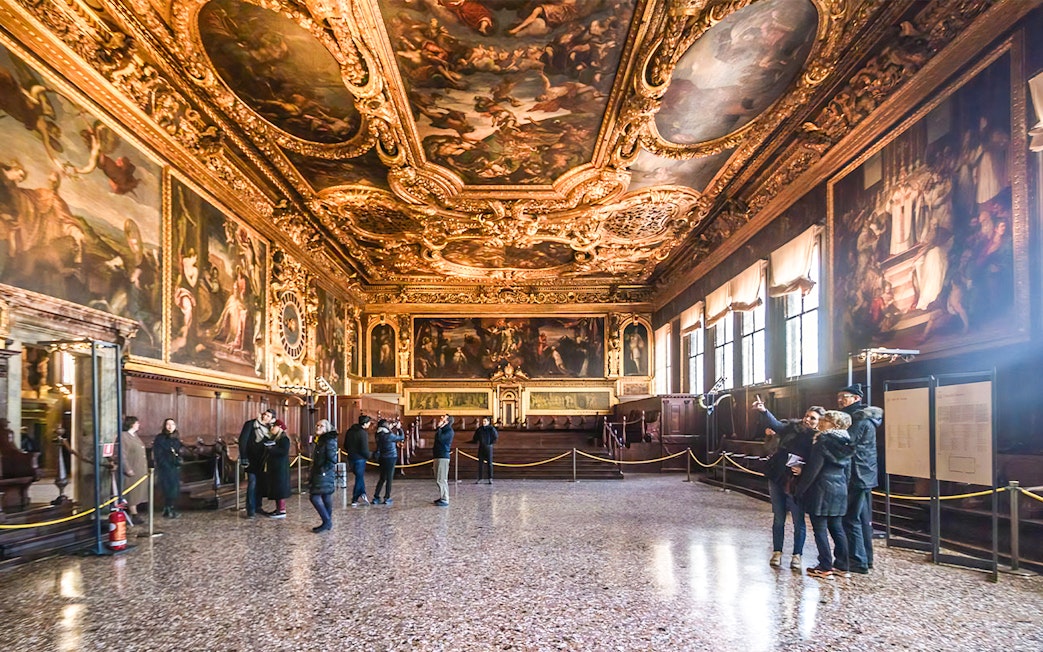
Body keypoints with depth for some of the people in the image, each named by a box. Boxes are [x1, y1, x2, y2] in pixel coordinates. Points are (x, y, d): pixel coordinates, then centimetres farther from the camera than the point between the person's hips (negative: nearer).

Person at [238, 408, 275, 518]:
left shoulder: (268, 428, 7)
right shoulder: (250, 424, -7)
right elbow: (242, 440, -11)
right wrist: (244, 458, -15)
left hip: (261, 460, 5)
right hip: (251, 459, -5)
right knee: (252, 483, -8)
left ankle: (257, 507, 20)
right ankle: (250, 510, -3)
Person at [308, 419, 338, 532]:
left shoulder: (329, 441, -15)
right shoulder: (320, 440, 15)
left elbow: (332, 460, -21)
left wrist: (322, 470, -18)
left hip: (325, 475, -9)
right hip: (319, 475, 9)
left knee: (315, 498, -10)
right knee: (326, 498, 12)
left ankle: (327, 522, -4)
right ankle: (328, 523, 18)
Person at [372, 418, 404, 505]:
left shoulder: (379, 435, 2)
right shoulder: (389, 435, -18)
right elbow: (402, 437, -9)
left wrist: (393, 427, 19)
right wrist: (399, 428, 3)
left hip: (382, 459, 7)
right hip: (390, 458, -7)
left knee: (382, 478, 15)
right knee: (389, 479, 3)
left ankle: (376, 497, 14)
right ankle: (387, 498, 7)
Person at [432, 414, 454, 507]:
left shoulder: (449, 431, -10)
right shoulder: (442, 430, 19)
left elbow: (440, 438, -25)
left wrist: (439, 427, -15)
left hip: (443, 457, -10)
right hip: (438, 456, 10)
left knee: (441, 479, -11)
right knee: (438, 479, 14)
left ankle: (445, 500, -9)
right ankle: (441, 497, 22)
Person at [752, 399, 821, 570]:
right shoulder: (792, 427, 1)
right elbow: (776, 425, -14)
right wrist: (764, 411, -30)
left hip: (796, 484, -3)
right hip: (777, 480, 3)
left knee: (799, 521, 5)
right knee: (778, 519, 11)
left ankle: (797, 555, 19)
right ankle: (777, 552, 22)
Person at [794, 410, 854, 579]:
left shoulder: (823, 440, -15)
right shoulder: (845, 443, 9)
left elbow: (813, 469, -16)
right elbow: (847, 470, 15)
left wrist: (799, 490, -9)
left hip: (822, 489, -8)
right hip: (840, 489, 8)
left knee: (820, 529, 0)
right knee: (837, 528, 14)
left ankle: (825, 568, 3)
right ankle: (842, 566, 19)